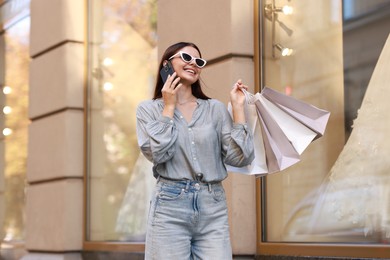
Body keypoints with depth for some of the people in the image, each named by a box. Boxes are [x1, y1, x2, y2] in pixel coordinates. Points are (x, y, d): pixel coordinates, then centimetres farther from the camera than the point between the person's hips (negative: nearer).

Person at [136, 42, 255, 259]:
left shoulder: (215, 108, 9)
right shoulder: (149, 109, 6)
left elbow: (240, 158, 1)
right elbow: (157, 153, -11)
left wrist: (238, 108, 0)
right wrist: (169, 107, -4)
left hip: (213, 209, 2)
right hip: (170, 207, -2)